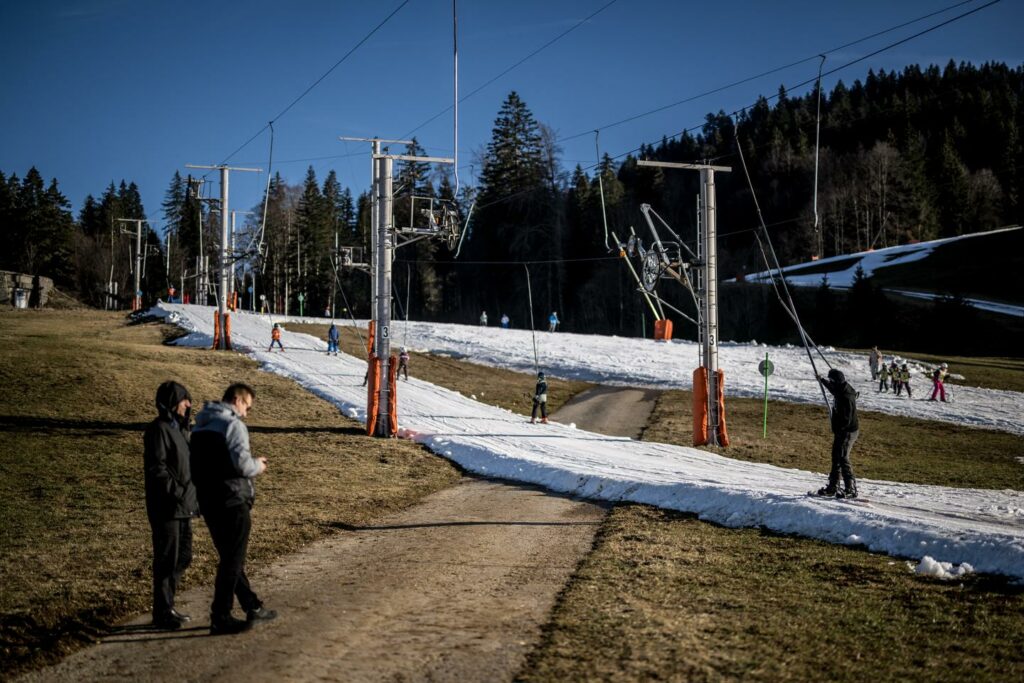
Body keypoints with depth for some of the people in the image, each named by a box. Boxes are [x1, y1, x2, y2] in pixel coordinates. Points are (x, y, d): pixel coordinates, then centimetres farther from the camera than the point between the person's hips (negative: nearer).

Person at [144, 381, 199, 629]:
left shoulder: (179, 428, 16)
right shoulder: (158, 429, -13)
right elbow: (157, 468, -20)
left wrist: (193, 498, 17)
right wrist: (177, 493, -22)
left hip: (184, 507, 10)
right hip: (166, 508, -10)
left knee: (183, 557, 15)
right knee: (167, 560, -2)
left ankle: (167, 606, 26)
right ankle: (162, 612, 7)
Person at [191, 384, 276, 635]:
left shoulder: (200, 427, 13)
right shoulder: (233, 424, -13)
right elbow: (242, 462, -24)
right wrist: (258, 466, -1)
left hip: (207, 499, 9)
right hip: (232, 501, -9)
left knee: (229, 556, 18)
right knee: (232, 560, 1)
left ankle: (252, 606, 30)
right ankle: (221, 618, 4)